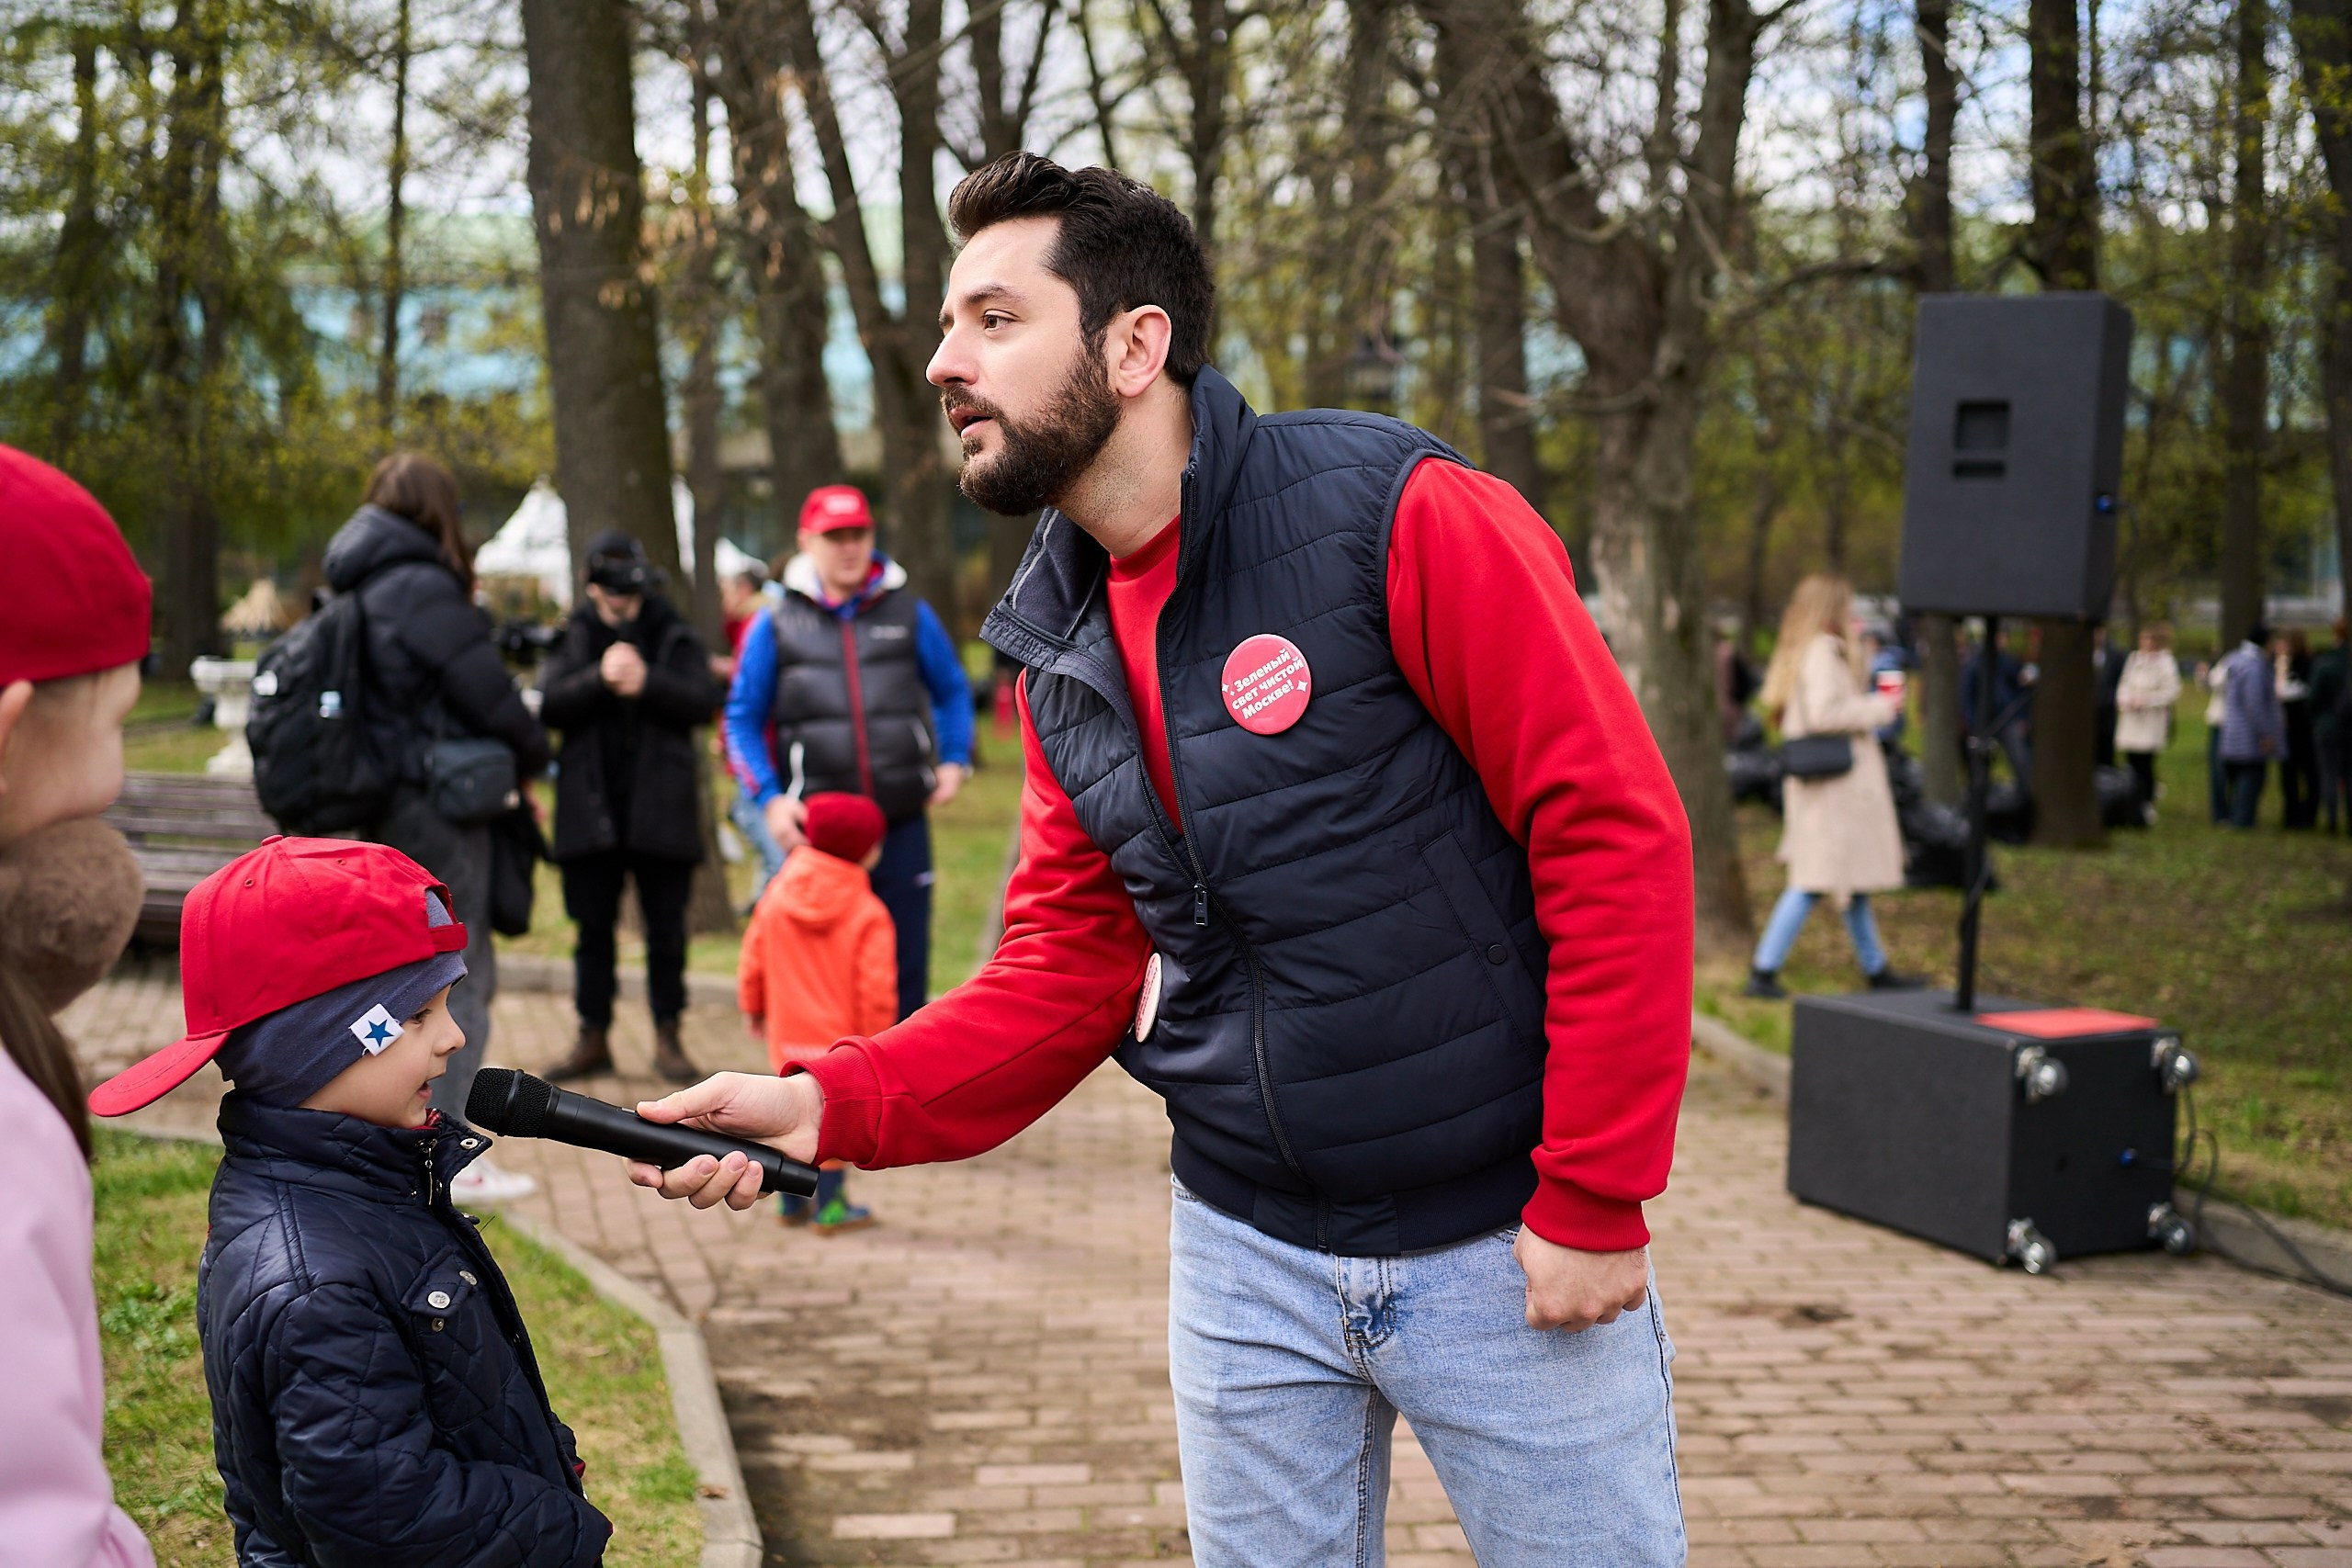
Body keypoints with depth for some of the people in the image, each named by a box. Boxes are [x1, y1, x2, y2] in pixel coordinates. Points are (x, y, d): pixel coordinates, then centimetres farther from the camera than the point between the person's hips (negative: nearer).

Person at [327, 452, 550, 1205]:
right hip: (437, 806, -9)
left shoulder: (357, 590, 12)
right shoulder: (423, 589, -16)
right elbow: (489, 692, -16)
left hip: (385, 802, 9)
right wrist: (533, 754, 3)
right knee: (458, 980, -2)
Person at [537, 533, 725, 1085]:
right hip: (589, 806, 1)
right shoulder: (571, 639, 8)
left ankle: (668, 1038, 11)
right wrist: (599, 679, -21)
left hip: (661, 808, -1)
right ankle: (593, 1039, 15)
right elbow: (549, 703, -7)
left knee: (666, 927, 3)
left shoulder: (674, 636, 5)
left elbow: (704, 700, -7)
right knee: (593, 926, 8)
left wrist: (647, 683, -19)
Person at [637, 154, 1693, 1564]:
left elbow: (1618, 835, -17)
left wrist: (1596, 1202, -17)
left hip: (1506, 1246, -5)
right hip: (1248, 1251, 5)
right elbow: (1065, 972, 5)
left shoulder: (1401, 519, -16)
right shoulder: (1059, 649, 5)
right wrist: (829, 1105, -11)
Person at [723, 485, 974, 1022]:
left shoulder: (910, 615, 7)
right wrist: (770, 798, -6)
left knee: (905, 961, 4)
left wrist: (955, 760, 4)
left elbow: (952, 691, 18)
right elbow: (742, 720, 6)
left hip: (903, 823, 1)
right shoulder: (775, 626, 4)